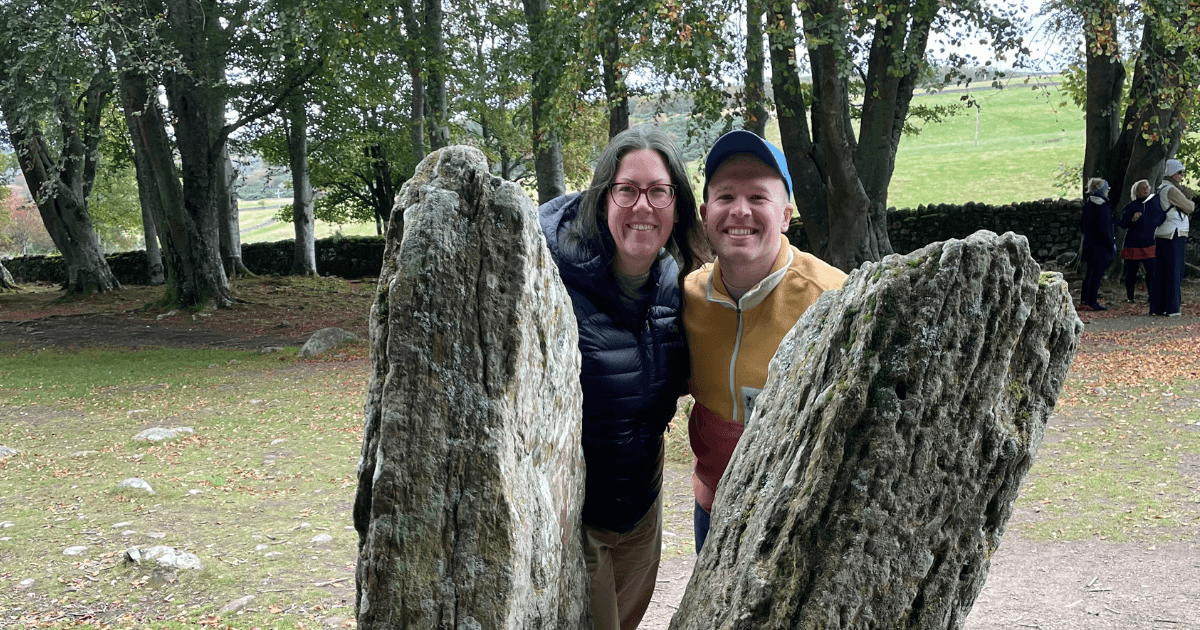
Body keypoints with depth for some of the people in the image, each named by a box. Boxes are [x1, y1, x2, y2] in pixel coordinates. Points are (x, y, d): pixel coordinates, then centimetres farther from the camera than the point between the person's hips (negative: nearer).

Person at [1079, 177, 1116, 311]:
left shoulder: (1087, 205, 9)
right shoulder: (1102, 206, -16)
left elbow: (1082, 227, 15)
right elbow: (1104, 229, -18)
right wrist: (1112, 244, -11)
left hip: (1089, 244, 9)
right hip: (1100, 245, -9)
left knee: (1090, 273, 15)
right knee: (1097, 274, -4)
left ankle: (1084, 300, 18)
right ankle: (1092, 302, -3)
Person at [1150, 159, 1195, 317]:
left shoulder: (1160, 189, 16)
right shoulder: (1171, 190, -12)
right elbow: (1189, 207, -8)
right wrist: (1191, 203, 14)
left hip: (1160, 235, 9)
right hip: (1173, 234, -9)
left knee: (1160, 272, 9)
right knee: (1174, 272, -5)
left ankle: (1156, 307, 10)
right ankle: (1171, 308, -4)